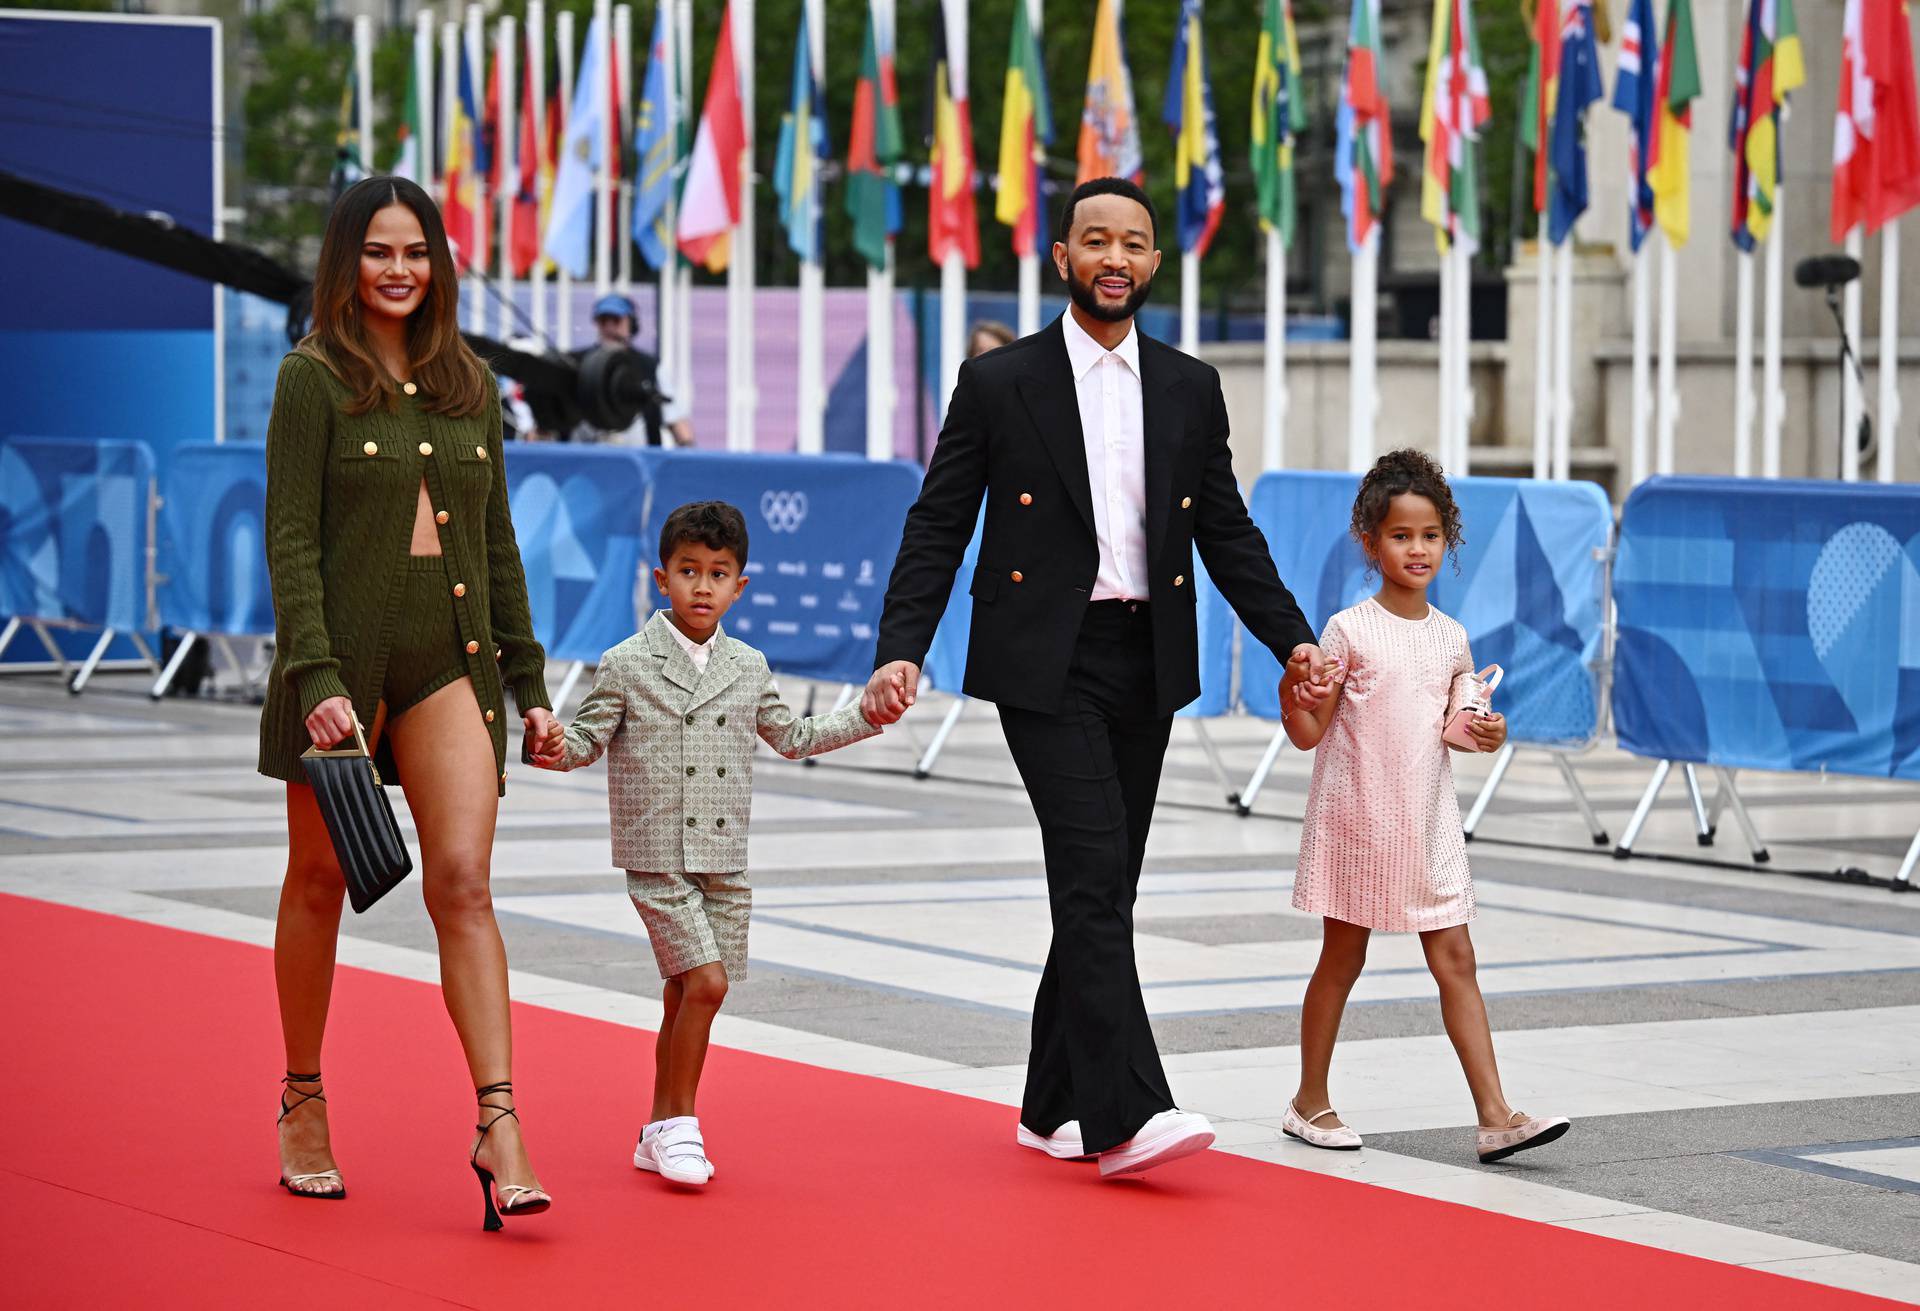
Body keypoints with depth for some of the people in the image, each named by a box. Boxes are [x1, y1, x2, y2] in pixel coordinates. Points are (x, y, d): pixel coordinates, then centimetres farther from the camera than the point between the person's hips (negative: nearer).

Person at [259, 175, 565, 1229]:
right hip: (343, 657, -3)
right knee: (320, 880, 8)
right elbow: (290, 539, -8)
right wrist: (316, 677, -18)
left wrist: (529, 683, 12)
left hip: (450, 658, 3)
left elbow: (498, 545, 15)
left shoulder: (470, 386, 11)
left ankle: (499, 1127, -15)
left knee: (463, 882, -9)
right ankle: (303, 1103, 25)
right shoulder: (315, 379, -3)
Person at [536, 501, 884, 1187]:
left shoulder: (748, 668, 10)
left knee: (686, 994, 7)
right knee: (705, 981, -16)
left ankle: (661, 1131, 18)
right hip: (657, 859, -5)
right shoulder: (628, 665, -3)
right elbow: (587, 739, -3)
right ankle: (679, 1120, -3)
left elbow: (791, 737, 23)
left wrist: (864, 717, 15)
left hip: (724, 861, 5)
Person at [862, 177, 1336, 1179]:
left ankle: (1056, 1107, 19)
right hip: (1046, 662, -5)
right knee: (1094, 875, -15)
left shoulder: (1190, 389, 11)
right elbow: (937, 527, -1)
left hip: (1145, 665, 5)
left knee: (1104, 887, 9)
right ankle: (1125, 1114, -20)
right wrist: (901, 649, -12)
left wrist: (1293, 640, 3)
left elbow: (1228, 532, 15)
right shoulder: (999, 382, -1)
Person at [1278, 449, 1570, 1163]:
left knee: (1455, 962, -1)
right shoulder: (1348, 631, -8)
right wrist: (1292, 696, -27)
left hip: (1428, 823, 4)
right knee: (1342, 959, 6)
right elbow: (1310, 733, -6)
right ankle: (1310, 1102, 21)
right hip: (1355, 819, -4)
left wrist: (1488, 732, -6)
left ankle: (1495, 1115, -6)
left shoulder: (1450, 637, 7)